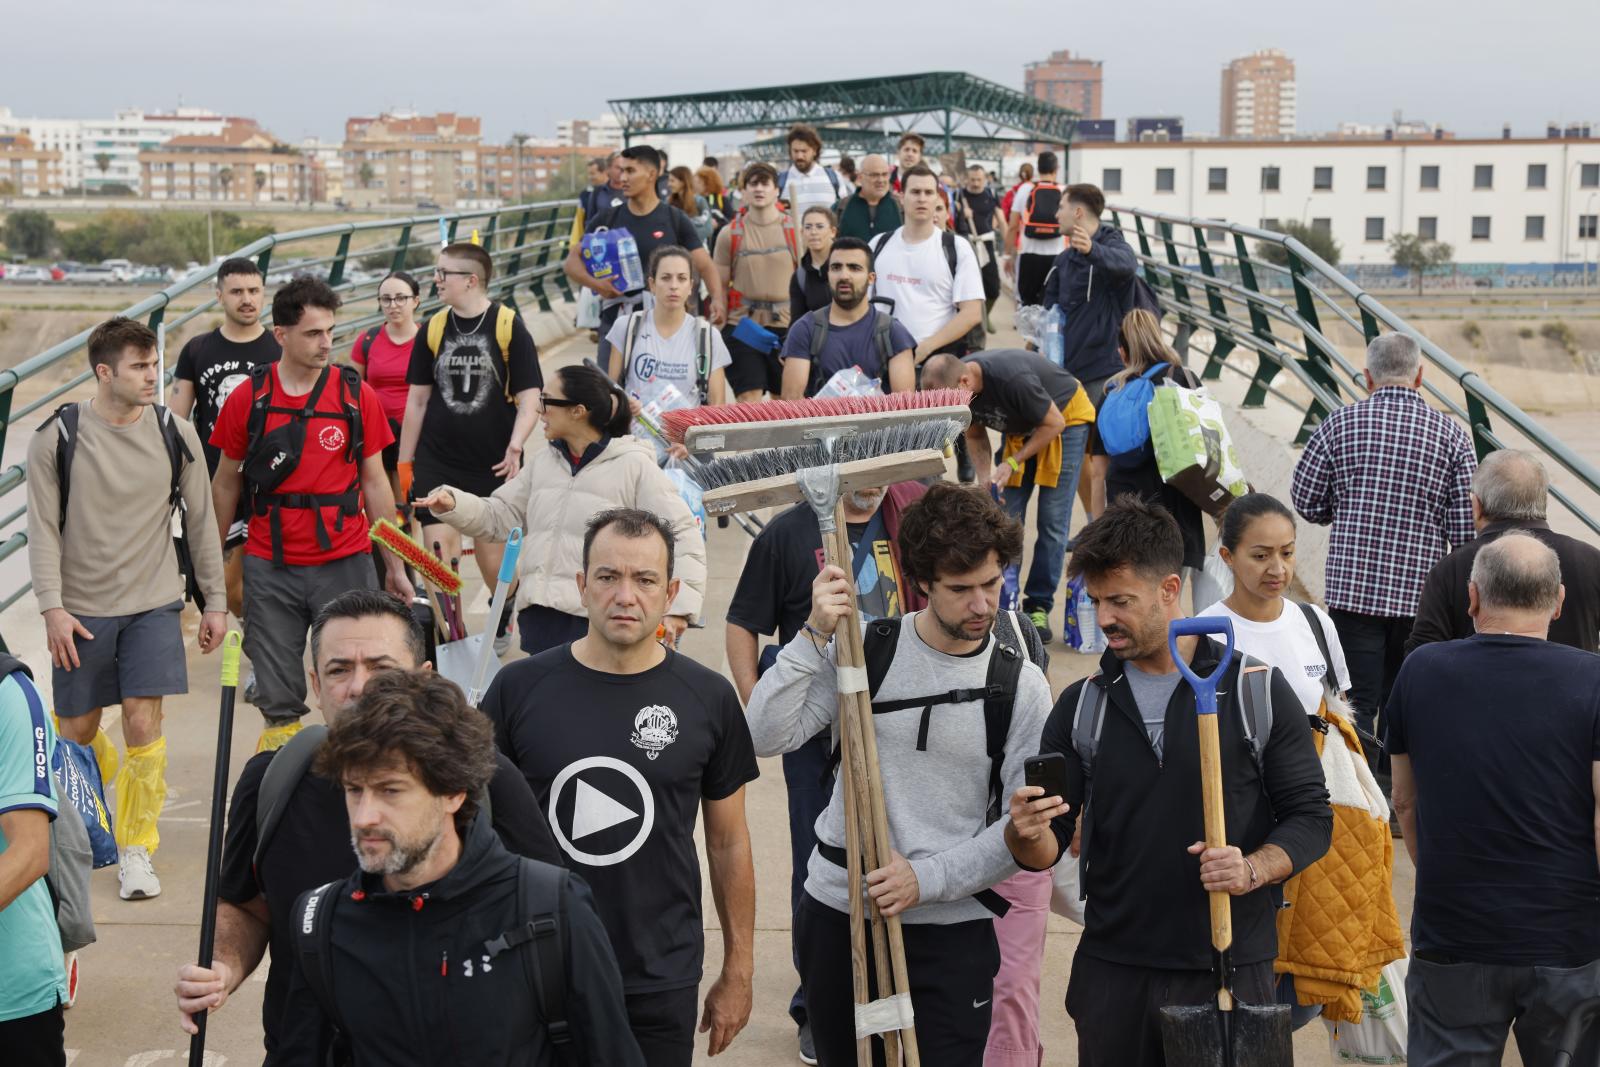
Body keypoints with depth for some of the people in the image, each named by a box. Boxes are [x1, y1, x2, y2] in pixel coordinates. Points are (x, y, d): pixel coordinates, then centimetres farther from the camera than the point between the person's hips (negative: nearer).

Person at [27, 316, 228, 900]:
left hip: (153, 606, 0)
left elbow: (201, 521, 7)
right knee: (78, 731, 9)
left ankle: (136, 849, 5)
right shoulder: (58, 436, -7)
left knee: (143, 725, -9)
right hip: (81, 610, 0)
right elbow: (43, 529, -4)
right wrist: (52, 608, -11)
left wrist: (215, 601, 8)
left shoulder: (175, 435, -2)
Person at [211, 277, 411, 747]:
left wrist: (395, 566, 5)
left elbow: (374, 483, 5)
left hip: (344, 563, 0)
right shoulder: (248, 399, 0)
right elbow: (226, 482, 10)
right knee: (277, 695, 7)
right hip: (269, 567, 0)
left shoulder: (357, 395, 0)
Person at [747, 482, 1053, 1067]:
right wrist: (814, 637, -19)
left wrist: (926, 878, -15)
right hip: (836, 914, 1)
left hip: (951, 930, -1)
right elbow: (766, 736, -11)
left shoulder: (1021, 685, -4)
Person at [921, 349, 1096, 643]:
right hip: (1019, 427, 6)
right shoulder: (957, 387, -19)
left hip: (1065, 417, -6)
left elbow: (1053, 423, -25)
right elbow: (975, 436, 0)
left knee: (1052, 520, -8)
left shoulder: (1012, 378, -40)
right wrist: (985, 481, -13)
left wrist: (1013, 463, -23)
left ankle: (1038, 608, -2)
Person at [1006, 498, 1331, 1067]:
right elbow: (1047, 848, 5)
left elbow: (1311, 816, 1)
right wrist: (1027, 833, -19)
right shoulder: (1082, 705, 6)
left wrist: (1252, 871, -17)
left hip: (1230, 971, -2)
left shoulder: (1258, 690, -2)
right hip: (1112, 973, 2)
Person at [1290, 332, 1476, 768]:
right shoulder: (1451, 434, -1)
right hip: (1421, 594, 1)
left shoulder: (1340, 424, -2)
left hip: (1353, 587, -1)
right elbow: (1467, 526, -4)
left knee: (1357, 704, 1)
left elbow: (1306, 503, 4)